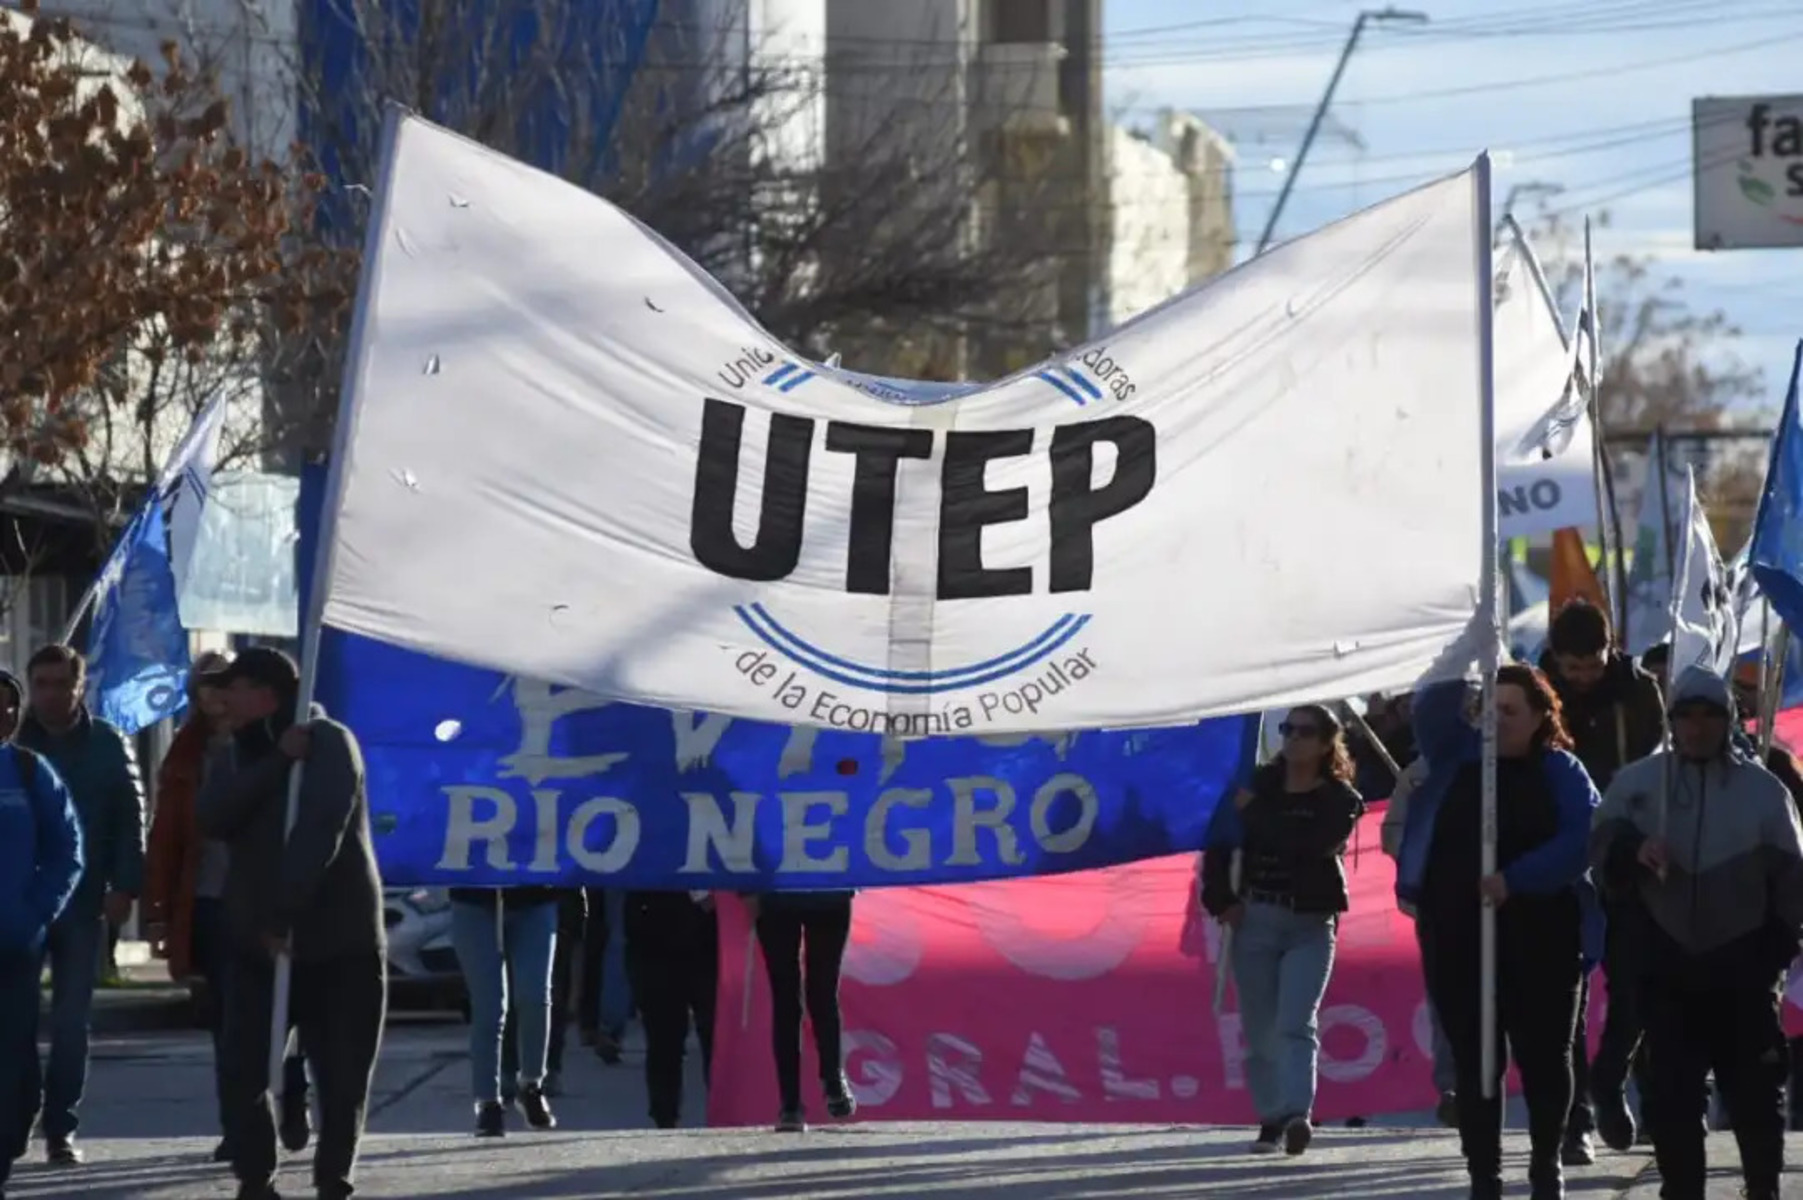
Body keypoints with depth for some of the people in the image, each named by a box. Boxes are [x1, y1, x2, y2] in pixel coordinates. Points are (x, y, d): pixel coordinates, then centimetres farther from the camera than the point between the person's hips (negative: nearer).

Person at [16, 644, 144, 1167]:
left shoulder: (108, 746, 2)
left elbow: (130, 819, 2)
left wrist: (124, 887, -7)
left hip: (82, 902, 0)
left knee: (71, 1021, 4)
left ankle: (60, 1128, 9)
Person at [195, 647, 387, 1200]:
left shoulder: (329, 743, -8)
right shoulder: (234, 756, 10)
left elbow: (319, 833, -20)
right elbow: (213, 818, -11)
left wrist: (285, 915, -27)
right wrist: (278, 761, -19)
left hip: (340, 941, -4)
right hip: (255, 942, 4)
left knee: (343, 1074, 1)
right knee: (242, 1066, -7)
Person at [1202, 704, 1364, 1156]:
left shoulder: (1339, 800, -1)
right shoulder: (1259, 786, 8)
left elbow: (1309, 846, -19)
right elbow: (1219, 847, 10)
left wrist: (1256, 815, -13)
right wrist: (1221, 901, -3)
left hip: (1310, 924, -3)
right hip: (1255, 918, 3)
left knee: (1296, 1023, -17)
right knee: (1260, 1028, 4)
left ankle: (1298, 1114, -28)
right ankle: (1272, 1119, 12)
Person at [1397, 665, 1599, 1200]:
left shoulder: (1561, 773, 0)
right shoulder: (1460, 756, 9)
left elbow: (1582, 840, -13)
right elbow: (1433, 708, -5)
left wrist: (1516, 880, -23)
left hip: (1538, 939, -2)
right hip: (1456, 935, 2)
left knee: (1543, 1055, 7)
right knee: (1474, 1060, 2)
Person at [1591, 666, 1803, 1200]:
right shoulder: (1637, 783, 4)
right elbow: (1603, 846, 3)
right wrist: (1633, 848, -19)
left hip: (1743, 962, -1)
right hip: (1668, 963, 1)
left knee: (1755, 1089, 6)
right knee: (1673, 1092, -1)